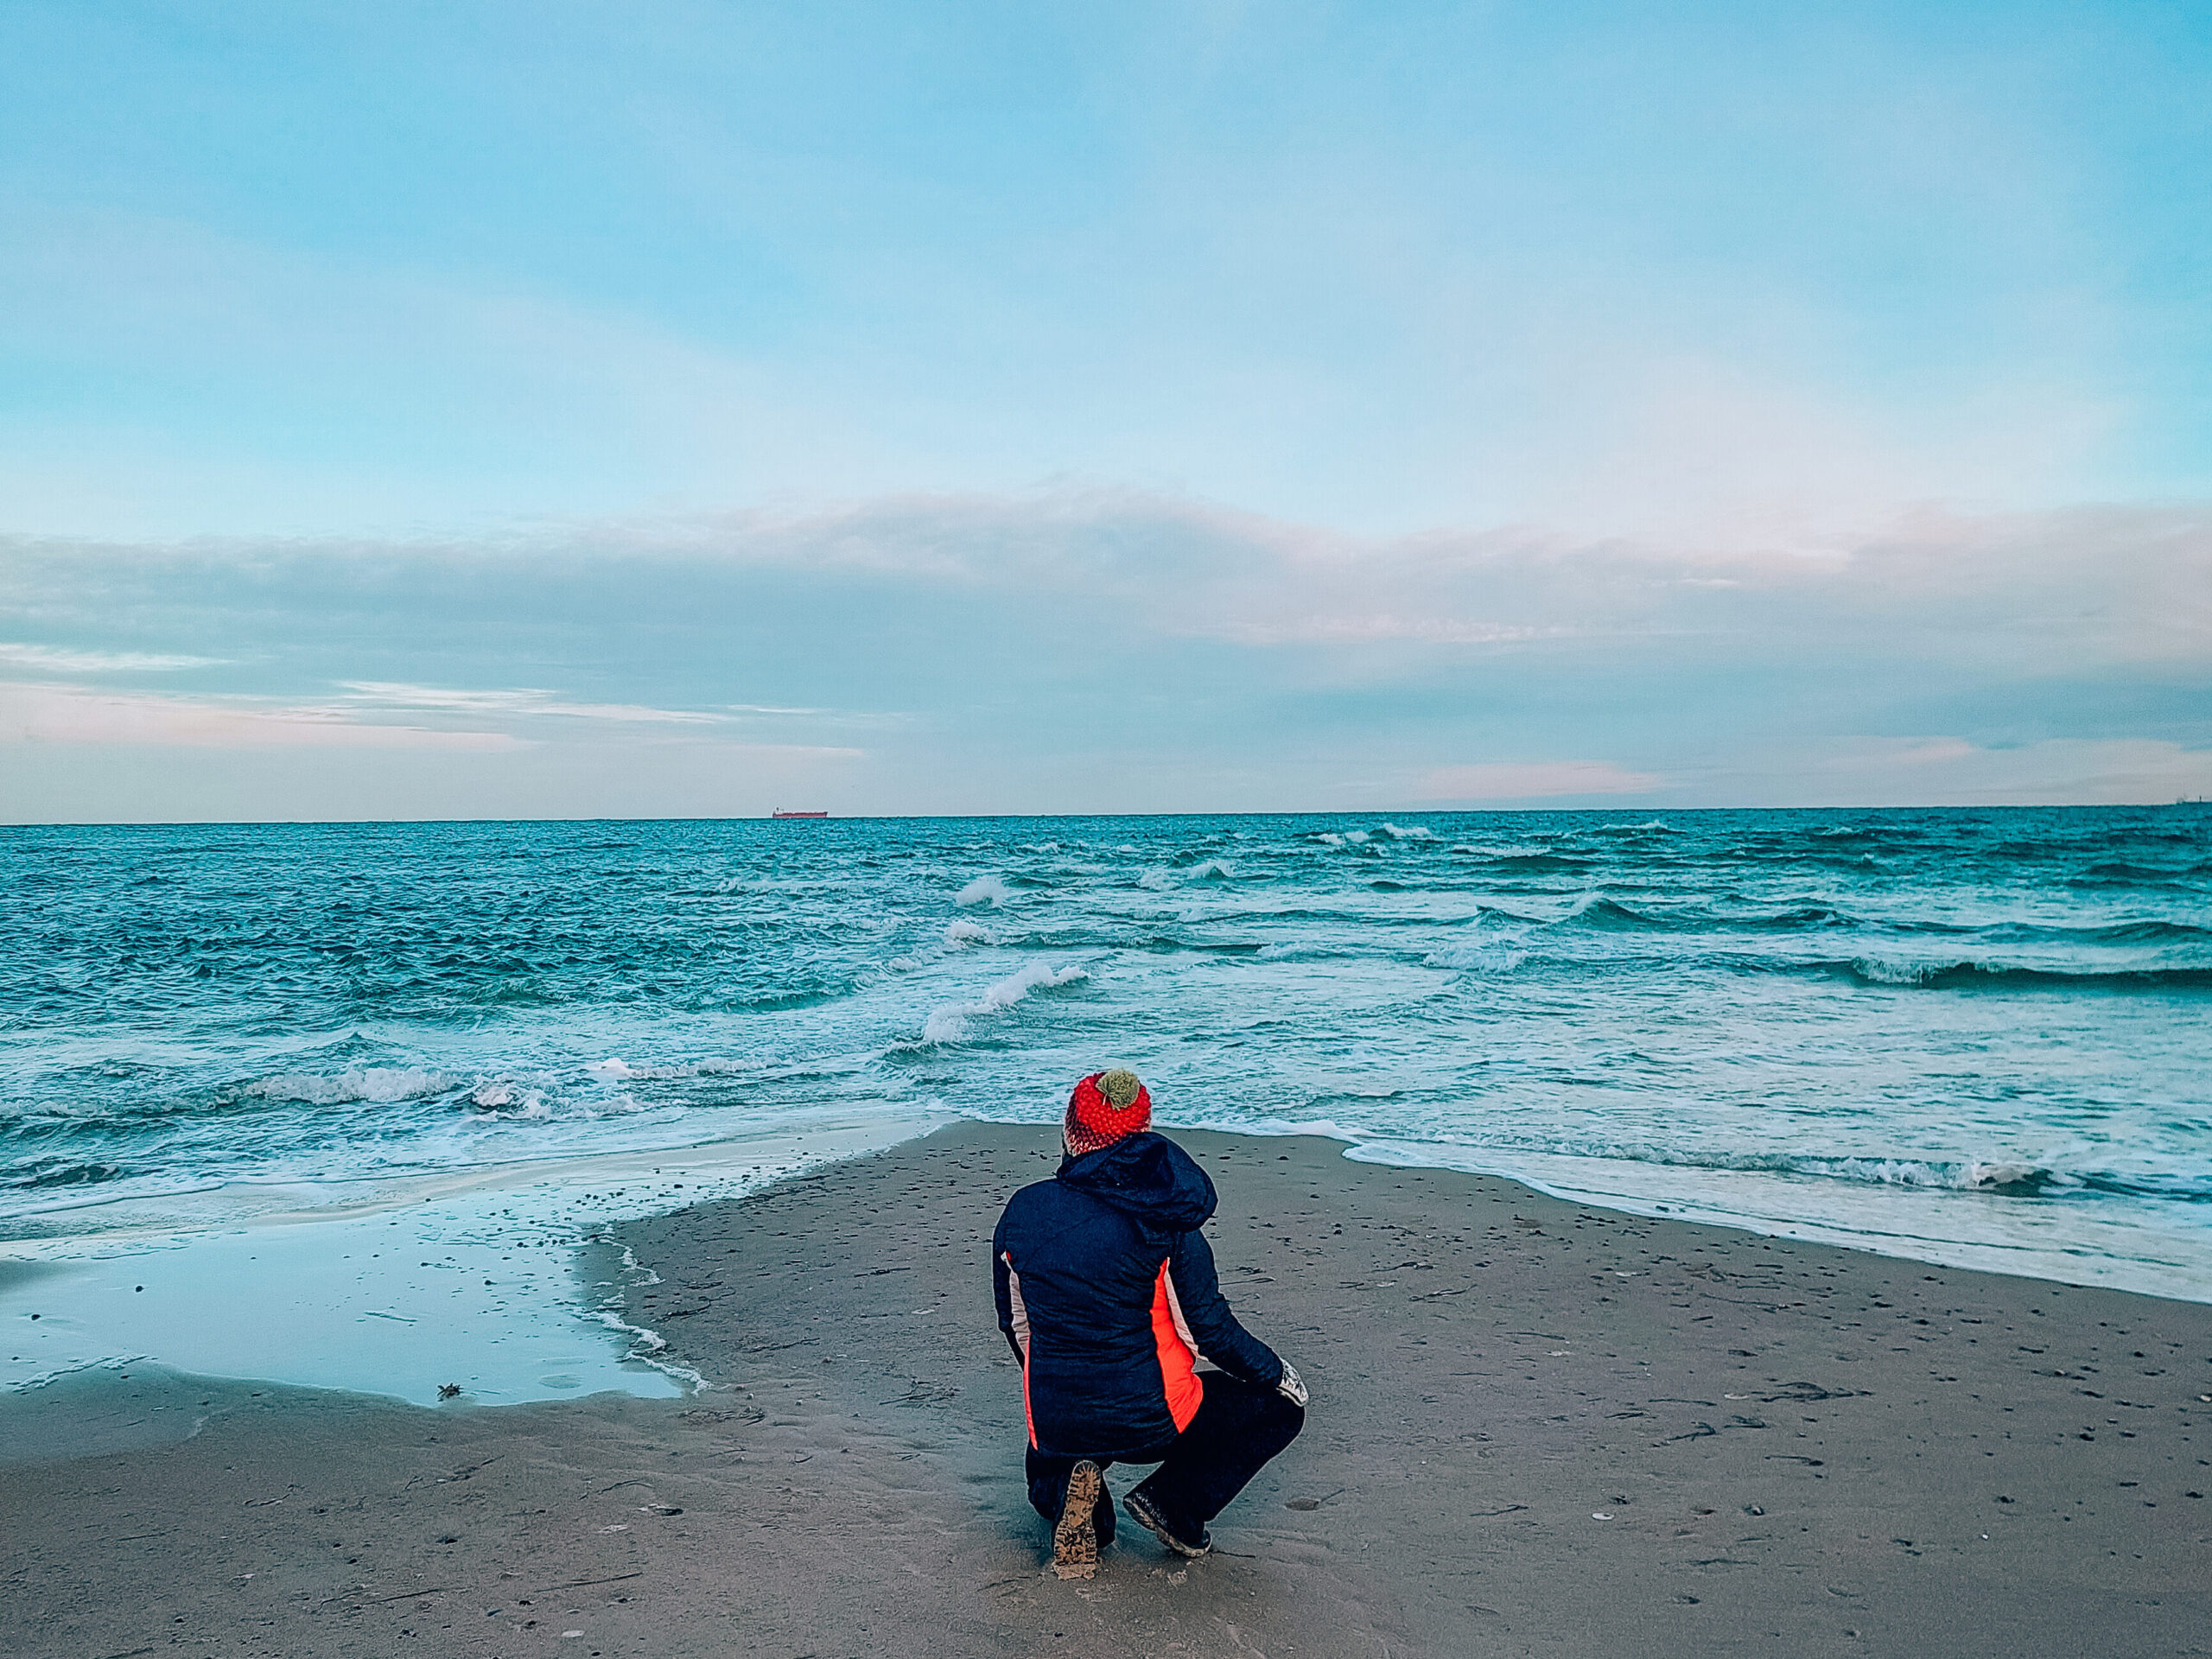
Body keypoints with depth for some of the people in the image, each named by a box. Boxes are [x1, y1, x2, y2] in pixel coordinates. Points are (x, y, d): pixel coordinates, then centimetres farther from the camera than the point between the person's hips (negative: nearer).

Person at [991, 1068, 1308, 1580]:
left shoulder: (1022, 1210, -3)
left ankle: (1062, 1495, 3)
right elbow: (1212, 1331, -9)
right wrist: (1277, 1373, 10)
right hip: (1147, 1418, -3)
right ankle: (1171, 1502, 5)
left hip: (1052, 1425, 3)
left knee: (1047, 1461, 40)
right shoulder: (1164, 1222, -14)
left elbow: (1013, 1323, 9)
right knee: (1280, 1406, 19)